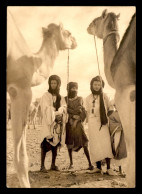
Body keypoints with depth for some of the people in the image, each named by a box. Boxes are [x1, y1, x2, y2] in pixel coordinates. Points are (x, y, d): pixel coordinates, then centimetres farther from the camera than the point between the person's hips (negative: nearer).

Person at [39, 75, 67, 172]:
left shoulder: (61, 97, 16)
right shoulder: (46, 96, 3)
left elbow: (64, 108, 1)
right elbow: (46, 109, -9)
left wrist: (57, 113, -16)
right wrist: (56, 114, -13)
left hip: (58, 124, 4)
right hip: (48, 123, -4)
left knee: (55, 144, 6)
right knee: (45, 145, -8)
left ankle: (53, 164, 14)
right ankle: (42, 165, -4)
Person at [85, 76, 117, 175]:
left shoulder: (104, 96, 8)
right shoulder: (88, 98, 11)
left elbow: (110, 107, 11)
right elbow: (88, 112, 14)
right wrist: (89, 123, 8)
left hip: (103, 122, -1)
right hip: (93, 122, 2)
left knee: (106, 143, -11)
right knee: (95, 145, -1)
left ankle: (109, 168, -10)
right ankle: (98, 167, 5)